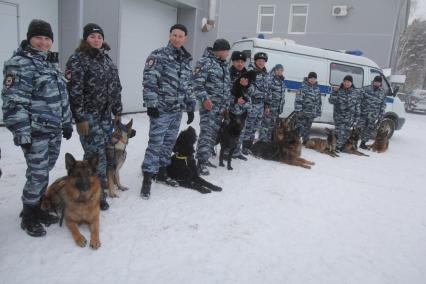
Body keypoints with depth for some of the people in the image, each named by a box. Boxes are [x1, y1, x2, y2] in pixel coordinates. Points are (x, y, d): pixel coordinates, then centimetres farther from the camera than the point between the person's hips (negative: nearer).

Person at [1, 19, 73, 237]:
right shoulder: (20, 64, -11)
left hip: (54, 131, 7)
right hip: (35, 132, -7)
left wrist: (66, 123, 18)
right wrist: (21, 134, -20)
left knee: (43, 173, 15)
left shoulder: (52, 62, 15)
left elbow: (62, 97, 20)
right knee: (38, 175, -2)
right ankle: (28, 217, 16)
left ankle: (37, 209, 30)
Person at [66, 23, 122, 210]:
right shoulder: (77, 59, -7)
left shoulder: (106, 59, 15)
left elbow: (115, 87, 17)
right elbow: (74, 91, -14)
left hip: (105, 115, 7)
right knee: (97, 154, -7)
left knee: (101, 152, 9)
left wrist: (117, 111, 13)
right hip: (88, 115, -7)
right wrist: (79, 118, -17)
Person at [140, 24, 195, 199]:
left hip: (177, 111, 7)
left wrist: (190, 108, 18)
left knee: (169, 143, 13)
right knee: (155, 143, -7)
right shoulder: (158, 56, -6)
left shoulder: (186, 60, 15)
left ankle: (161, 172, 28)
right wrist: (151, 104, -19)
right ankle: (147, 179, 1)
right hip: (161, 109, -7)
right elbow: (149, 81, -13)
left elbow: (187, 87, 20)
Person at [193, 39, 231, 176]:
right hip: (209, 105, -8)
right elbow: (197, 83, -15)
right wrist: (204, 98, -23)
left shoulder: (223, 65, 21)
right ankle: (202, 162, -12)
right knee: (207, 132, -14)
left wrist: (227, 104, 22)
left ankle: (205, 158, 20)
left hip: (221, 107, 9)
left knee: (214, 133, 10)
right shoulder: (205, 62, -7)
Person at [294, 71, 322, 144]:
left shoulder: (317, 88, 11)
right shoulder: (304, 87, -10)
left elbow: (319, 101, 19)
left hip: (312, 113, 6)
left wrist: (318, 111, 17)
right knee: (300, 127, -5)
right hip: (303, 112, -6)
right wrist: (298, 110, -20)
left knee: (308, 128, 16)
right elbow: (298, 100, -16)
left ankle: (305, 141, 28)